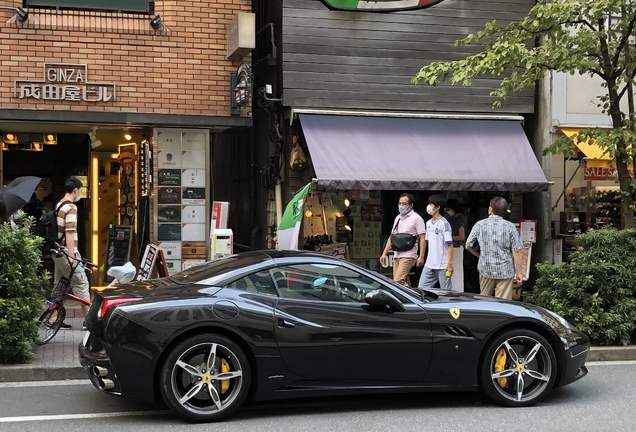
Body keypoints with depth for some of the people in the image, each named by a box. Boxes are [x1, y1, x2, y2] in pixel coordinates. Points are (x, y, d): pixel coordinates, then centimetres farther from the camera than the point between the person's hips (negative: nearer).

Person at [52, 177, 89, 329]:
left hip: (58, 251, 10)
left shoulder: (58, 205, 14)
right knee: (81, 283, -5)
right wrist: (71, 256, -24)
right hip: (66, 252, -10)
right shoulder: (71, 207, -15)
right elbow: (69, 233, -22)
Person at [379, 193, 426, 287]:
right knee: (404, 283, 6)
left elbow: (422, 238, -8)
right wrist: (384, 253, 15)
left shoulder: (416, 218, -3)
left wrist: (421, 256, -16)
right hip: (396, 255, 8)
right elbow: (391, 237, 23)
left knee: (398, 281, -20)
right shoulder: (397, 218, 19)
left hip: (408, 255, -7)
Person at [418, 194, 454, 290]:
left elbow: (450, 245, -13)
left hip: (442, 265, -8)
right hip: (429, 264, 8)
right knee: (421, 288, 6)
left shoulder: (444, 223, -11)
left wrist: (450, 264, -18)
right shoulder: (428, 223, 11)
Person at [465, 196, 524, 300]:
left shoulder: (479, 225, -2)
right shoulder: (510, 227, -7)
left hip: (485, 269, 2)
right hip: (505, 271, -2)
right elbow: (516, 252, -7)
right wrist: (518, 272, 1)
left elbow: (468, 246, 5)